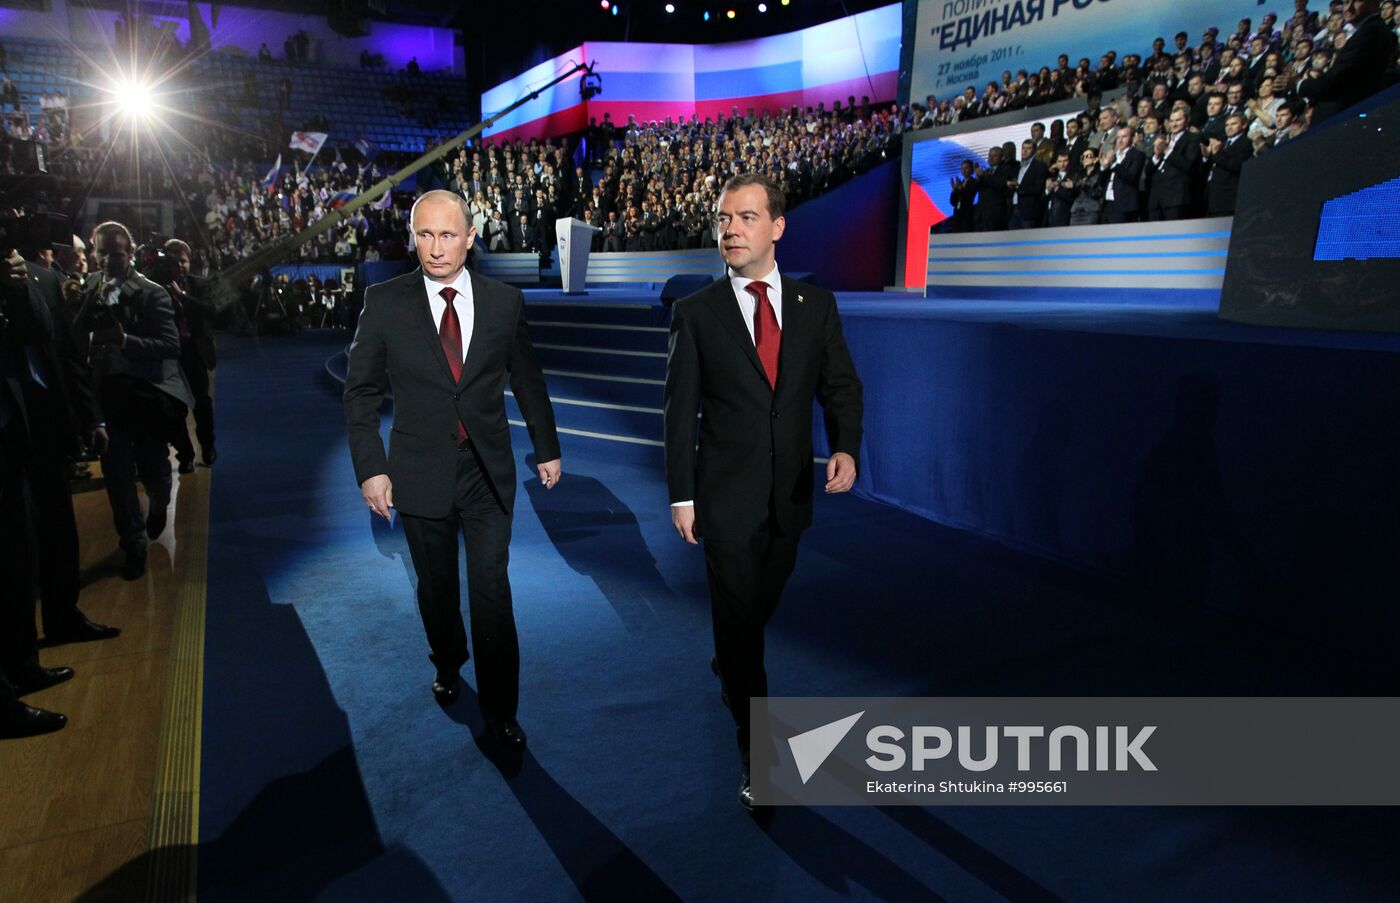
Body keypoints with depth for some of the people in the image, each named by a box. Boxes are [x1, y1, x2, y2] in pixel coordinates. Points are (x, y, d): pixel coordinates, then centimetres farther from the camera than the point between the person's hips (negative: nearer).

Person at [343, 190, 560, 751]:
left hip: (489, 471, 0)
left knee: (492, 590, 0)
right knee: (436, 586, 16)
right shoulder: (384, 303, -5)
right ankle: (447, 665, 44)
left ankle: (500, 710, 15)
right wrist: (370, 468, -6)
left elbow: (527, 380, 9)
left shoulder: (505, 302, -2)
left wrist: (547, 448, 13)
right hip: (420, 471, 0)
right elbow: (361, 391, 0)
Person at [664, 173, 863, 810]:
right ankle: (758, 756, 18)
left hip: (791, 495, 3)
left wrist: (846, 446, -17)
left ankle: (730, 664, 54)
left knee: (762, 605, 21)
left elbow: (841, 385, 3)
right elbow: (680, 412, -4)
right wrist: (681, 496, -4)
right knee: (738, 618, 3)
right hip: (726, 497, -3)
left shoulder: (816, 304, 1)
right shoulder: (695, 313, -5)